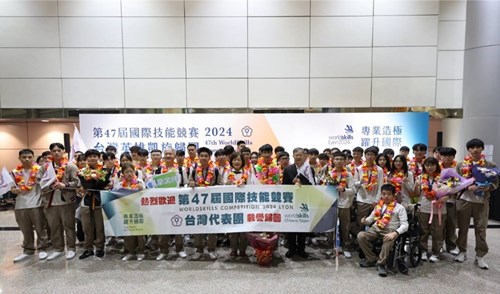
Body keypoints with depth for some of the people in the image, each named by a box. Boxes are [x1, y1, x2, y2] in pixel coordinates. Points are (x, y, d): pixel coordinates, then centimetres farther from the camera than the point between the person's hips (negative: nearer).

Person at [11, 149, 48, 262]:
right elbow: (12, 187, 12)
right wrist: (14, 190, -11)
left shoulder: (39, 169, -5)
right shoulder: (15, 172, 6)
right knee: (26, 231, 15)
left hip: (36, 204, -4)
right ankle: (28, 250, 28)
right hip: (20, 206, 4)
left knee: (40, 229, 7)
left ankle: (42, 249, 19)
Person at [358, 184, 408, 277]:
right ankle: (372, 259, -8)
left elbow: (405, 225, -4)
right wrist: (365, 221, -4)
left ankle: (381, 264, -19)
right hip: (375, 229, 4)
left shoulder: (399, 208, 4)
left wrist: (395, 233, -23)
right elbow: (371, 218, 22)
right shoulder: (378, 205, 18)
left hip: (390, 231, -4)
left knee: (388, 241, -39)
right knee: (361, 235, -24)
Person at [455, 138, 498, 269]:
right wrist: (468, 187, -16)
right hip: (464, 200, 0)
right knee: (463, 228, 9)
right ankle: (462, 251, 23)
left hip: (482, 201, 0)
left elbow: (495, 183, 3)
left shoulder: (490, 165, 2)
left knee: (481, 229, 4)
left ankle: (480, 256, 14)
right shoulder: (461, 165, 3)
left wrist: (487, 187, -17)